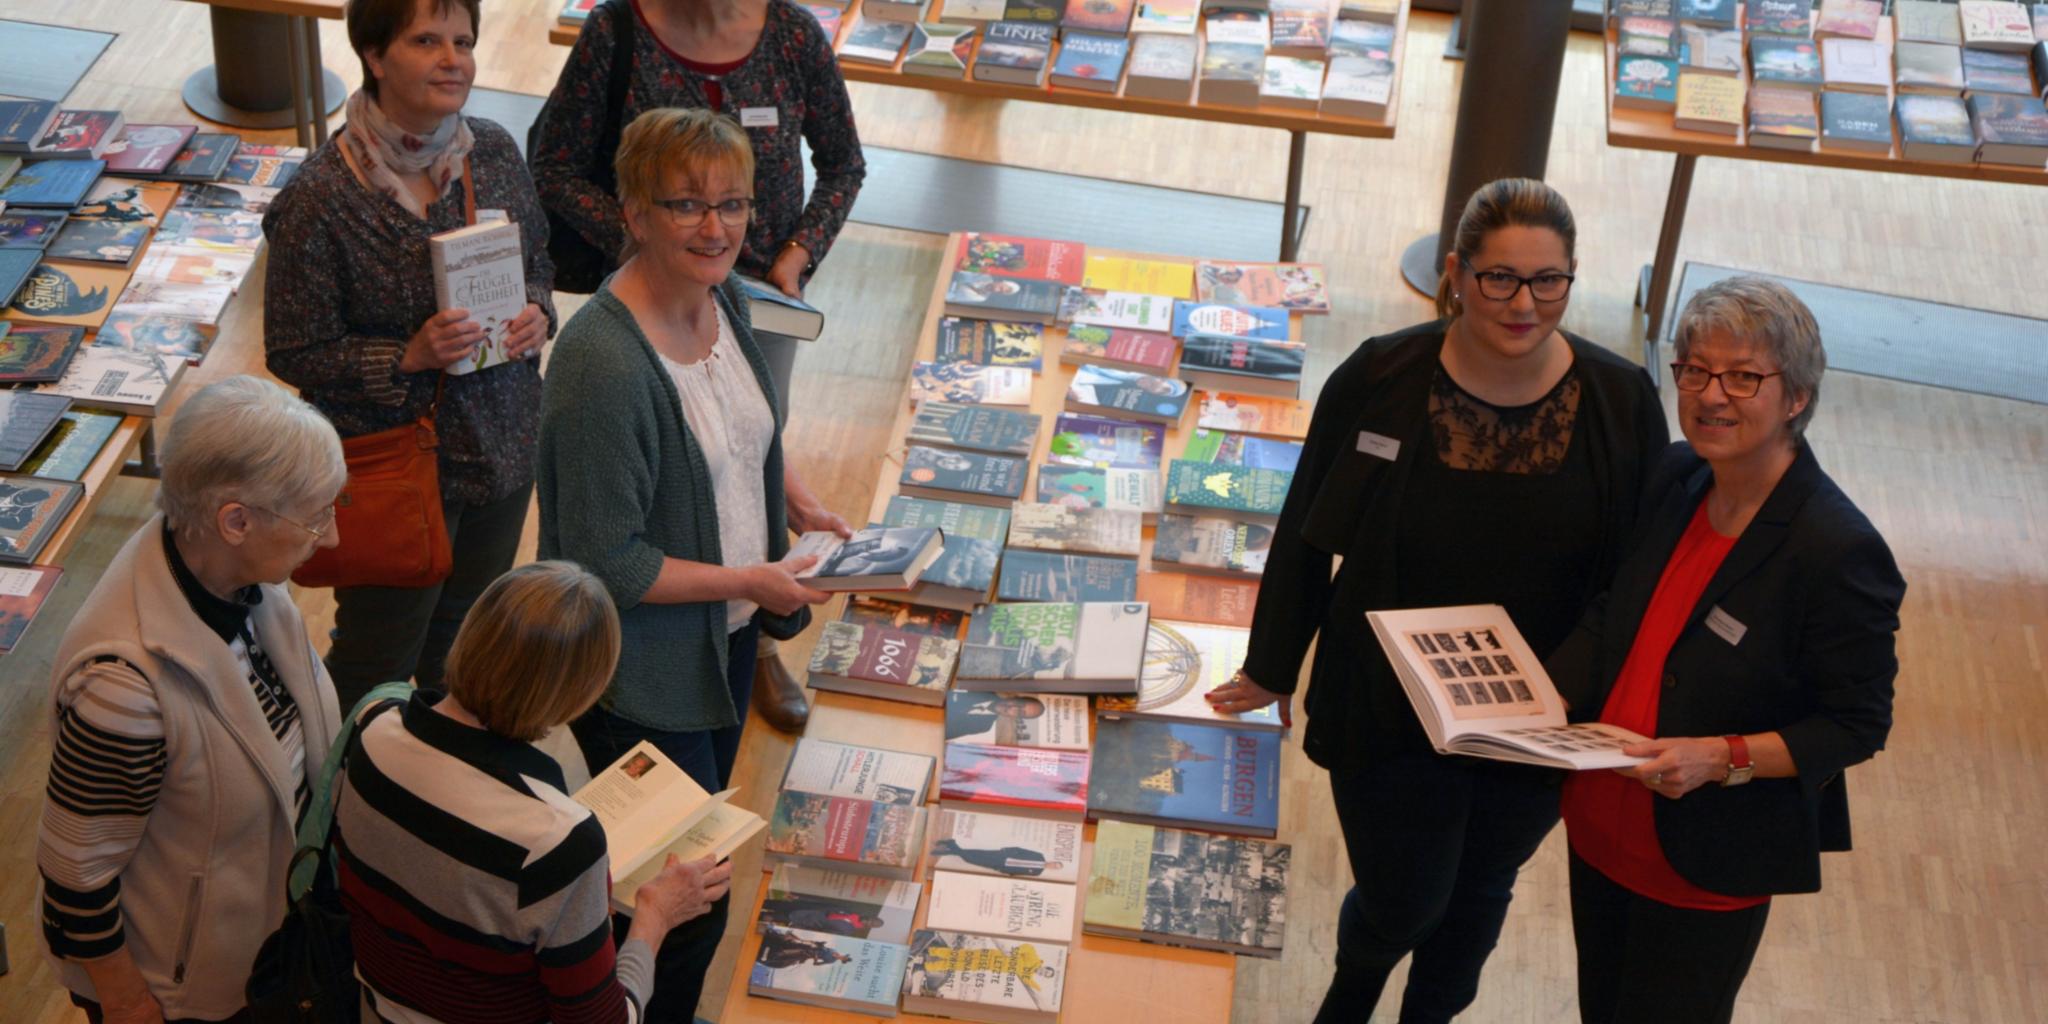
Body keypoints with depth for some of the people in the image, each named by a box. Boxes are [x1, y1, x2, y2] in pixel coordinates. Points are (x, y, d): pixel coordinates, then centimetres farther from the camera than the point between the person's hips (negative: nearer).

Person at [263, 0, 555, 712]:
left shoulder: (494, 153, -5)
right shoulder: (320, 199, -22)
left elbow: (537, 260, 12)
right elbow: (294, 353, -15)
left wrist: (537, 313, -10)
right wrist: (409, 357, -28)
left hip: (503, 449, 6)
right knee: (378, 659, 11)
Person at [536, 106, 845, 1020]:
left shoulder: (721, 297, -4)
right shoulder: (603, 364, -31)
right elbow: (609, 566, -27)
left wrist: (795, 499, 4)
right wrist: (748, 581, -20)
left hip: (725, 636, 9)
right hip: (643, 676, -9)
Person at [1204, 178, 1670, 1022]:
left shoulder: (1622, 404, -14)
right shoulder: (1380, 380, -17)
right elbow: (1307, 534, -5)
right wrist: (1273, 668, 4)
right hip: (1389, 712, -2)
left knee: (1480, 892, 23)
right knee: (1403, 904, 11)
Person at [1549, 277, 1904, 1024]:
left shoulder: (1840, 554, -26)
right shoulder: (1675, 478, -6)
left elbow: (1857, 724, -18)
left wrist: (1723, 757, -30)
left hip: (1710, 868, -6)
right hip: (1603, 824, 6)